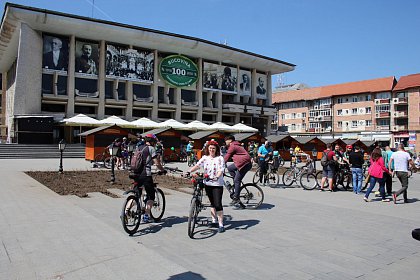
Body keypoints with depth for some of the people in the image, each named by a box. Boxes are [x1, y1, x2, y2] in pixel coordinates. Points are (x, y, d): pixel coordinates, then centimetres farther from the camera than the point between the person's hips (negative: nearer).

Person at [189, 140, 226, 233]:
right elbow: (197, 165, -7)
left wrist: (217, 177, -36)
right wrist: (189, 171, -24)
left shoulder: (220, 159, -5)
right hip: (207, 183, 4)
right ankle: (214, 220, 29)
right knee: (212, 203, 16)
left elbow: (221, 170, -17)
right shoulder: (205, 158, 5)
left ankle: (221, 224, -1)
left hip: (217, 184, -4)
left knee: (218, 204, -8)